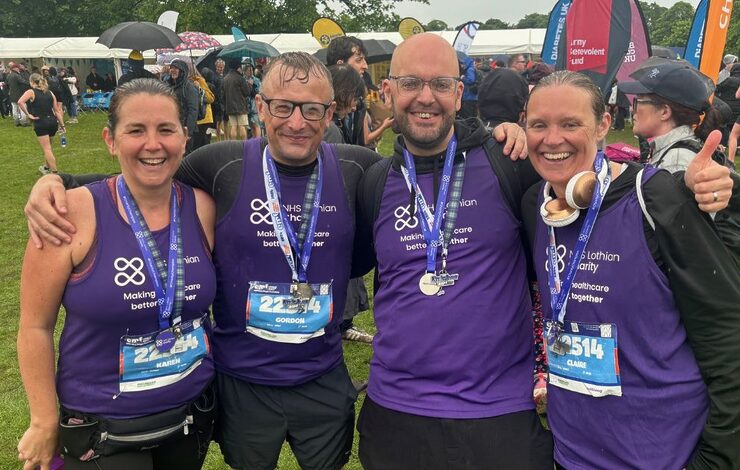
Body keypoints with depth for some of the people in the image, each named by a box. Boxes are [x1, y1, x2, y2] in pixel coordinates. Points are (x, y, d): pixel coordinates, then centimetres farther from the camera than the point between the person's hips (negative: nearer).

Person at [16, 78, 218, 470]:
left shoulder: (204, 209, -6)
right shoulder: (74, 214, -16)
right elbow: (36, 326, -9)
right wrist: (45, 422, -6)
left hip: (194, 413, 4)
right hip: (101, 427, -3)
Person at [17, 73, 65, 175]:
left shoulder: (31, 92, -2)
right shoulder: (50, 93, 12)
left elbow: (20, 102, -20)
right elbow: (57, 111, 10)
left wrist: (28, 115, -11)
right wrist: (62, 125, 12)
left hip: (40, 123, -6)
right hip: (53, 122, 6)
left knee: (47, 149, -4)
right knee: (47, 146, 24)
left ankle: (54, 172, -8)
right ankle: (47, 167, 39)